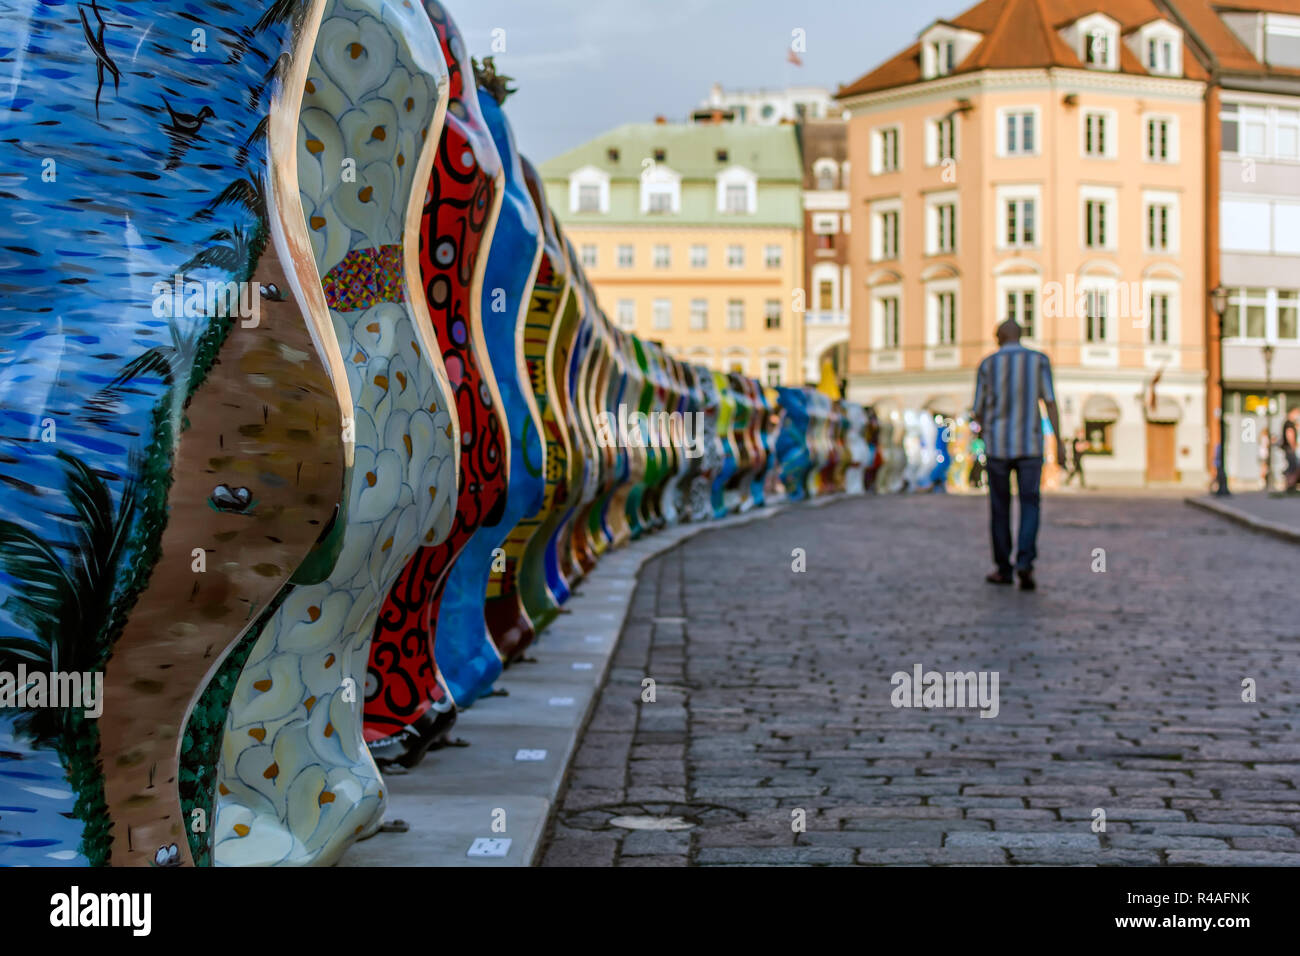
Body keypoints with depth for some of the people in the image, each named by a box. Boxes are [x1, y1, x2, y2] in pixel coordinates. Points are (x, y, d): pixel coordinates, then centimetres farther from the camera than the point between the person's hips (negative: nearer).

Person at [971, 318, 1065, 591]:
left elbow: (978, 411, 6)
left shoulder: (987, 364, 3)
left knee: (1000, 507, 12)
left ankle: (1003, 569, 16)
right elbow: (1050, 401, -8)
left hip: (998, 445, 0)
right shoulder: (1039, 360, 2)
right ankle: (1025, 562, -17)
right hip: (1030, 445, 0)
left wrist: (984, 426, 29)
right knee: (1029, 506, 3)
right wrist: (1058, 440, -9)